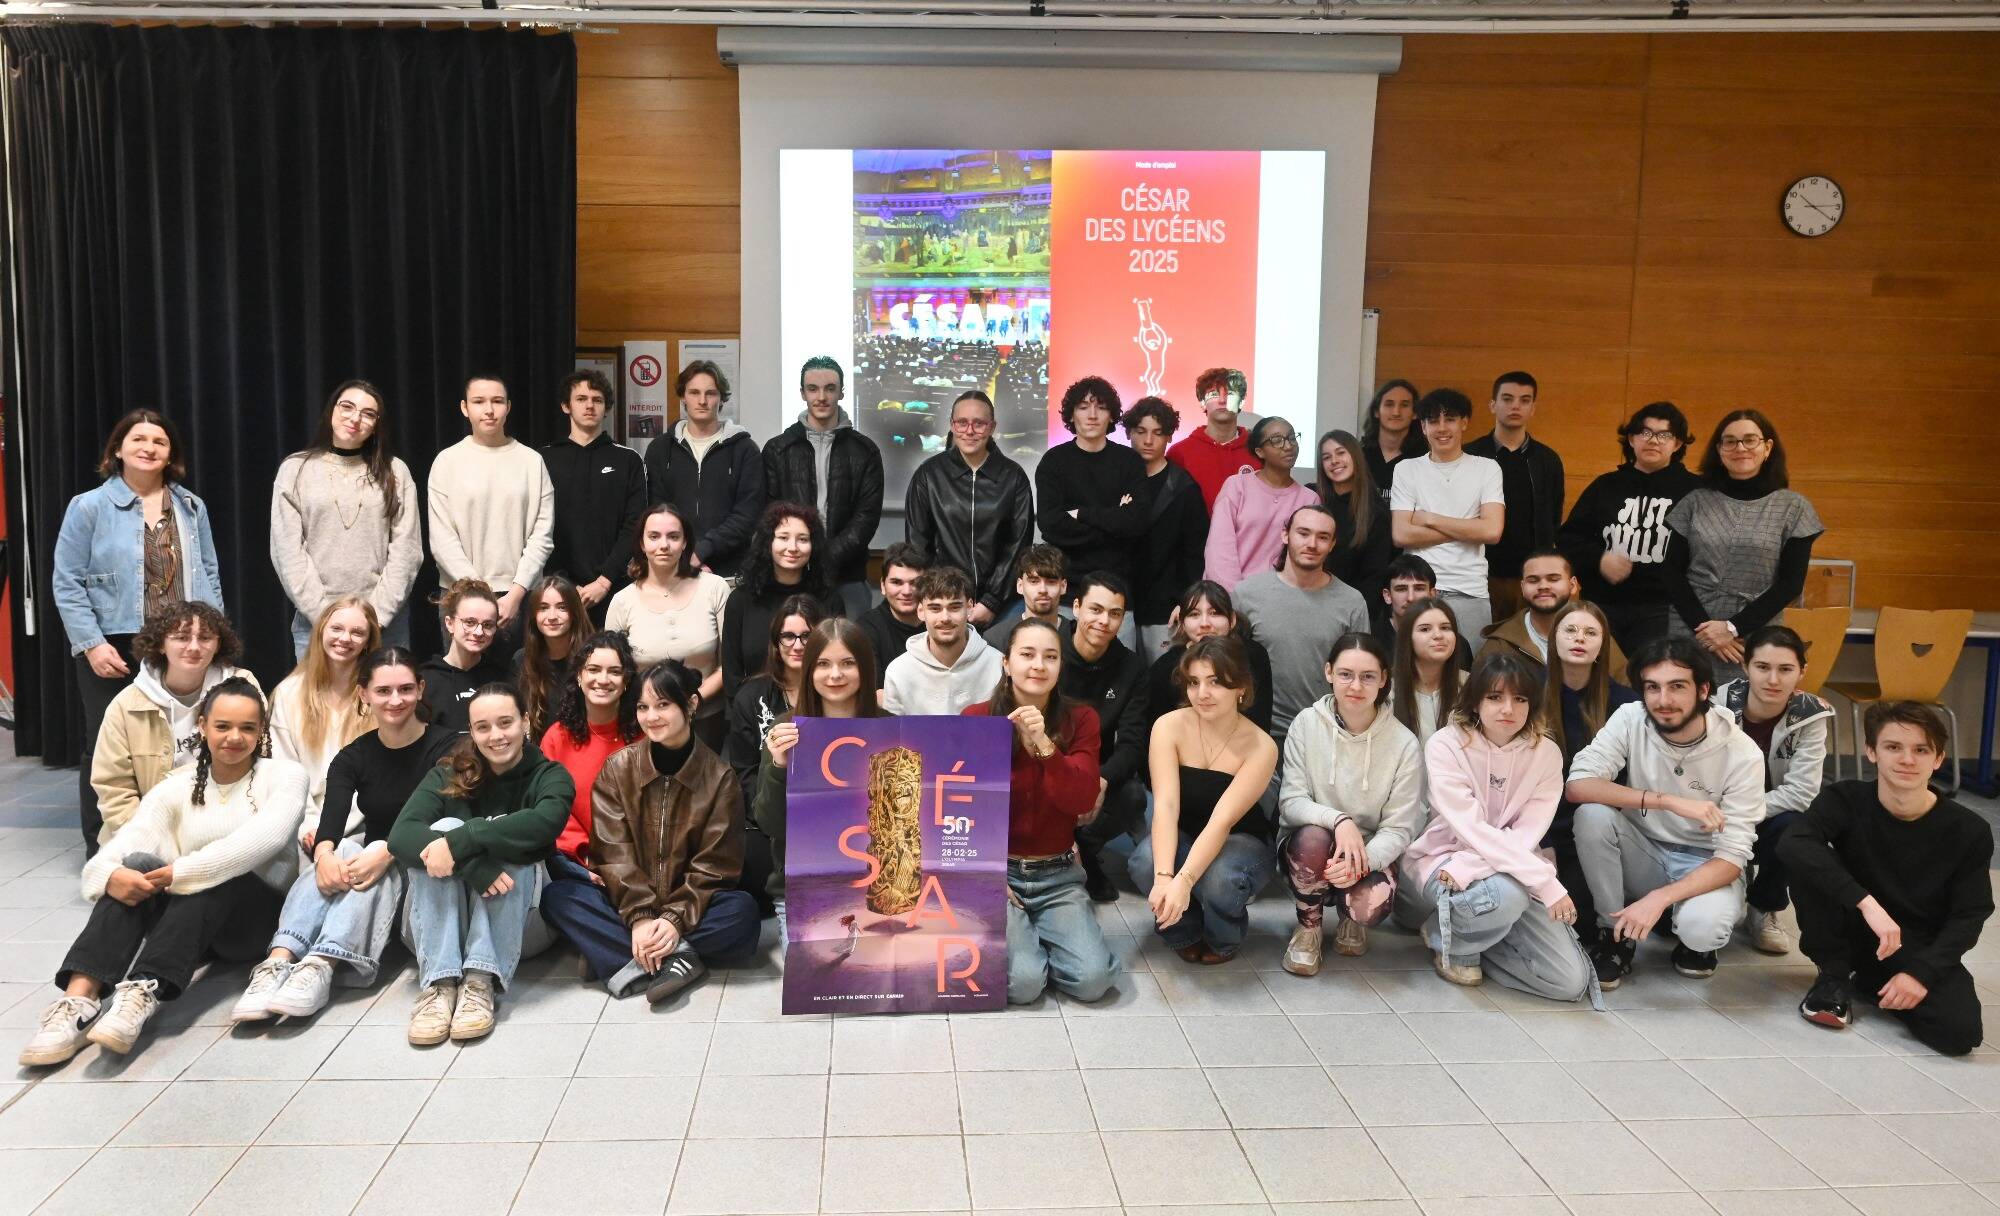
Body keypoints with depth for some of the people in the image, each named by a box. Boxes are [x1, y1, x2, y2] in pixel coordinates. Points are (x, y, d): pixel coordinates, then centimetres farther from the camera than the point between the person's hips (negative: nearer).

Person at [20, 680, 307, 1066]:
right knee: (136, 868, -26)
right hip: (183, 920, 3)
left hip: (258, 912, -3)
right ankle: (79, 999, -40)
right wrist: (111, 873, -32)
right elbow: (125, 841, -8)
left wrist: (181, 872, -29)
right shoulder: (177, 787, 9)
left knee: (208, 882, -34)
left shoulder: (285, 775, 0)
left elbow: (262, 839, -21)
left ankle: (143, 994, -49)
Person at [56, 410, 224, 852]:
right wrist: (92, 644, -12)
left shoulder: (192, 508, 12)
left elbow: (209, 576, 14)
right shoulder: (88, 507, -1)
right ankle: (102, 849, 15)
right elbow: (67, 584, -4)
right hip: (113, 650, -3)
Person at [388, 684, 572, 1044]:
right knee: (443, 827, -22)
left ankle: (481, 982, -37)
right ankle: (438, 984, -35)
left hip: (521, 917, -1)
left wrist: (460, 842, -36)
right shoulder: (447, 776, 1)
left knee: (505, 848, -26)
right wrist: (473, 864, -35)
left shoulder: (550, 776, -3)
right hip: (443, 920, 2)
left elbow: (545, 822, -28)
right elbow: (400, 835, -19)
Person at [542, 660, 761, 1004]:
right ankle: (674, 957, -32)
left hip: (689, 906, -2)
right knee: (557, 897, -25)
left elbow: (715, 864, -8)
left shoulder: (719, 777, -5)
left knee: (743, 913, -30)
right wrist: (639, 917, -23)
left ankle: (637, 963, -26)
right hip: (625, 904, 2)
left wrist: (676, 919, -23)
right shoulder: (618, 767, -1)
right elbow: (614, 852, -8)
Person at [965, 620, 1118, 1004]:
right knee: (1022, 982, -23)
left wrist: (1044, 745, -27)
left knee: (1093, 979, -17)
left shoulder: (1080, 720, 0)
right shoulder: (976, 719, -5)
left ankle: (1033, 937, 12)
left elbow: (1082, 801, -13)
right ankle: (1005, 933, 10)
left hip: (1058, 874, 2)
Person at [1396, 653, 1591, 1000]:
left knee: (1572, 981, -11)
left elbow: (1527, 834, -12)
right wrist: (1546, 882, -29)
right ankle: (1447, 939, -4)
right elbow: (1473, 830, -21)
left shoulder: (1546, 753, -3)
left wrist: (1466, 868, -28)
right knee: (1506, 894, -38)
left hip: (1511, 873, 4)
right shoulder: (1445, 746, -13)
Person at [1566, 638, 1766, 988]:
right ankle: (1614, 935, -9)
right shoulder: (1630, 720, -15)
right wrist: (1668, 801, -35)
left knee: (1701, 927, -34)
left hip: (1705, 867, -2)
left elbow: (1732, 858, -19)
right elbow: (1577, 786, -27)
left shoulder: (1742, 754, -18)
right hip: (1642, 852, 2)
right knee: (1592, 814, -29)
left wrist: (1660, 897, -33)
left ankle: (1695, 937, 6)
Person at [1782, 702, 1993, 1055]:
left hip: (1921, 950, 1)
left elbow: (1969, 916, -6)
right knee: (1808, 866, -28)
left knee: (1960, 1032, -27)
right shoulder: (1846, 800, -13)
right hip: (1852, 932, 0)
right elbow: (1792, 845, -32)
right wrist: (1866, 902, -43)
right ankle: (1836, 975, -8)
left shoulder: (1969, 831, -10)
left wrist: (1922, 972, -22)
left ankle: (1870, 980, 4)